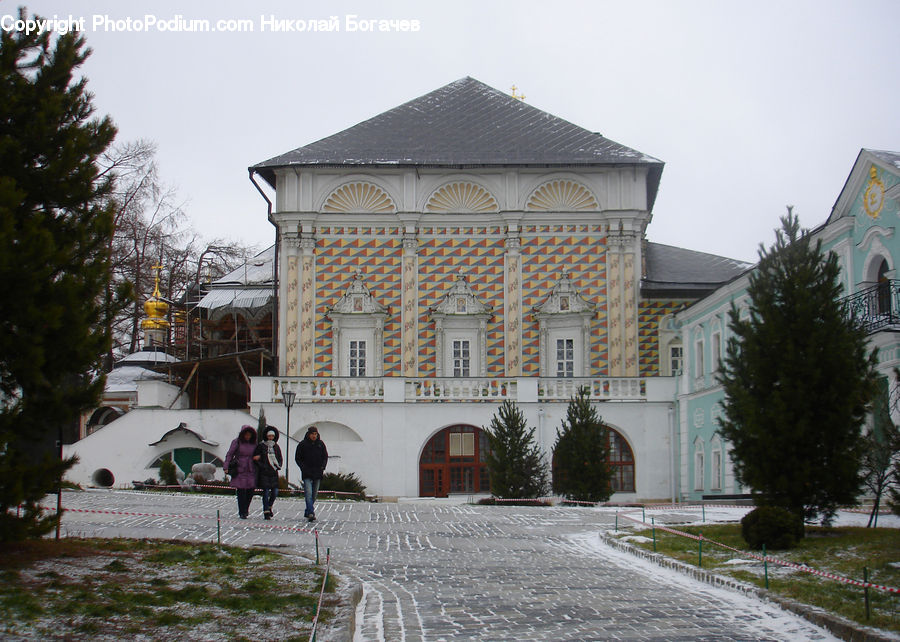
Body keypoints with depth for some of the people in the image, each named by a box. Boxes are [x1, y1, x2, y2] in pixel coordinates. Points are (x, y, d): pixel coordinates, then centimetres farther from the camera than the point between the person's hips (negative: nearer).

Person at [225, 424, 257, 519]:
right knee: (241, 491, -4)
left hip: (251, 471, 3)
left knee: (250, 490, -2)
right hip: (239, 471, -3)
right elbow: (229, 455, -2)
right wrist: (226, 467, -10)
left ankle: (246, 508, 22)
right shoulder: (236, 442, -1)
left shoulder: (254, 444, 9)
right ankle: (242, 513, 5)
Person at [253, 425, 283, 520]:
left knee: (275, 492, -1)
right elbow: (255, 459, -1)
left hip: (274, 473, 4)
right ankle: (266, 512, 2)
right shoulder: (261, 446, 0)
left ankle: (269, 507, 24)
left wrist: (279, 465, 1)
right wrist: (263, 466, -12)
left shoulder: (276, 447, 12)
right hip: (264, 473, -4)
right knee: (266, 492, -5)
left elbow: (280, 458, 20)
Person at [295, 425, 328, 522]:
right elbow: (297, 458, 4)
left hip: (318, 474, 3)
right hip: (307, 474, -3)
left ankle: (307, 512, 21)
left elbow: (325, 457, 14)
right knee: (308, 494, -15)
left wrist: (323, 467, 0)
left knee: (314, 495, 9)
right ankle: (311, 513, -23)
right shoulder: (302, 444, 0)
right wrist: (303, 468, -7)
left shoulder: (321, 444, 7)